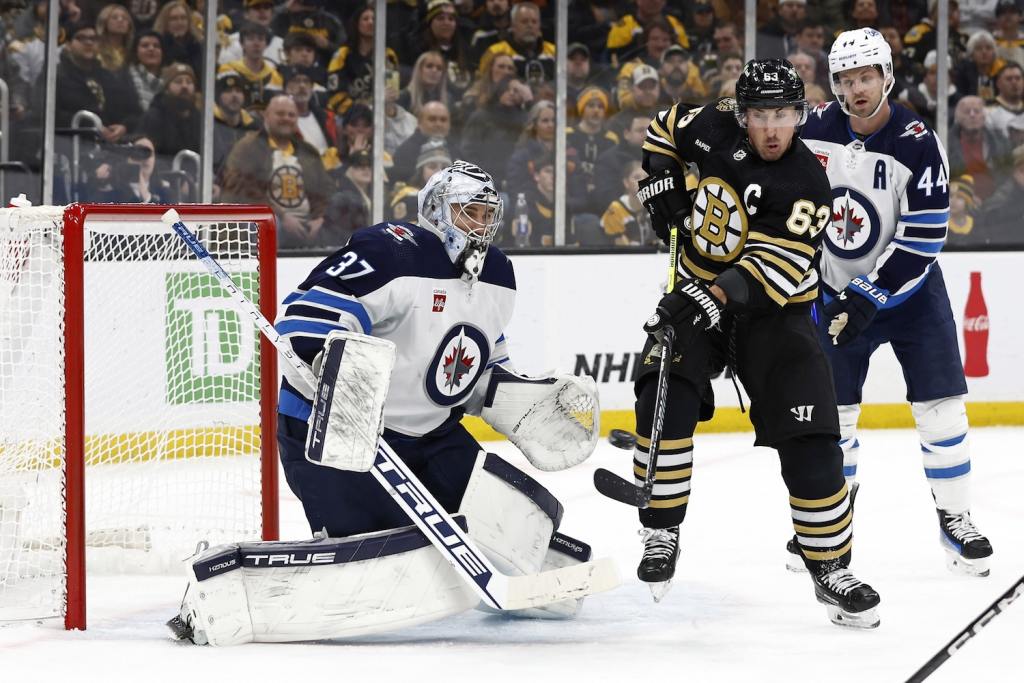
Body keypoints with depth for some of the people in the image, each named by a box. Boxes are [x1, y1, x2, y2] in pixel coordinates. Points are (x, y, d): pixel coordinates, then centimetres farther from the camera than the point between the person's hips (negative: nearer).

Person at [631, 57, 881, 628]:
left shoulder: (807, 183, -19)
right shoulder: (715, 128, -7)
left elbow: (773, 266, -30)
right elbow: (665, 129, 16)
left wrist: (719, 297, -43)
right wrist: (662, 179, -2)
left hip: (775, 309, -3)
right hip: (697, 292, 3)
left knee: (810, 441, -11)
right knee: (665, 400, -20)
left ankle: (832, 570, 1)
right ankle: (661, 537, -8)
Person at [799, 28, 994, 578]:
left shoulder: (918, 145, -19)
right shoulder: (815, 131, -8)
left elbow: (923, 239, -20)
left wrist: (870, 297, -24)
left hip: (908, 286, -2)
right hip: (838, 289, 2)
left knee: (941, 405, -7)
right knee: (831, 412, 2)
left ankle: (955, 520, 6)